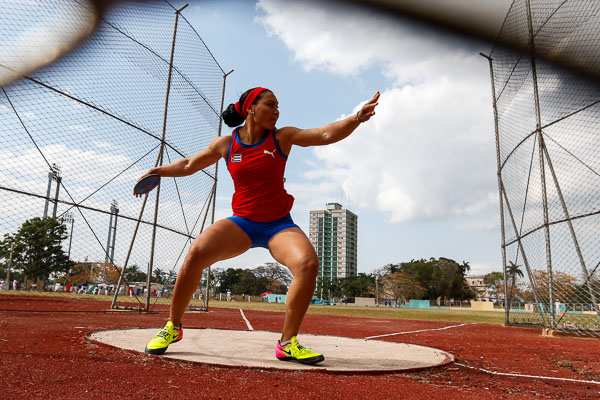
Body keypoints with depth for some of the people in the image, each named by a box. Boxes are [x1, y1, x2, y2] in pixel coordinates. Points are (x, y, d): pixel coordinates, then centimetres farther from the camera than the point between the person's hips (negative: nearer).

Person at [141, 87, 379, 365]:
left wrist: (358, 117, -24)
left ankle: (288, 344, -11)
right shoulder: (225, 144, 2)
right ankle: (173, 327, -1)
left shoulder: (282, 137, -1)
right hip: (242, 223, 1)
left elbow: (326, 134, -11)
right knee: (196, 252, -24)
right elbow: (189, 165, 17)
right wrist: (157, 171, 10)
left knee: (308, 263, -28)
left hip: (279, 225, 0)